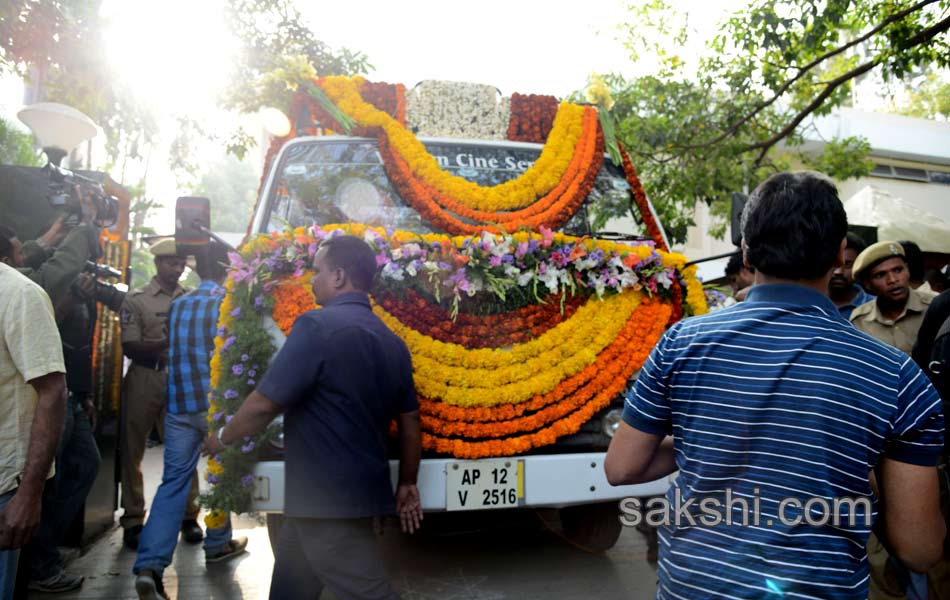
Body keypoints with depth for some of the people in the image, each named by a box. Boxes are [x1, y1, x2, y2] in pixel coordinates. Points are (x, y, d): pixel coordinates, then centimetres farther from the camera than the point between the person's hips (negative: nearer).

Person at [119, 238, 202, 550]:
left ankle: (188, 515, 15)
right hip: (145, 379, -1)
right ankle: (133, 519, 19)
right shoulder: (136, 299, 0)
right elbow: (130, 348, -7)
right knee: (132, 450, 6)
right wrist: (168, 343, -20)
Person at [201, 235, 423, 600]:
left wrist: (224, 438, 3)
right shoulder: (392, 342, 8)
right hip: (359, 492, 9)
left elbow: (264, 405, -17)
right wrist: (406, 484, 22)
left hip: (328, 502, -9)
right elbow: (409, 422, 12)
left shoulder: (318, 325, -17)